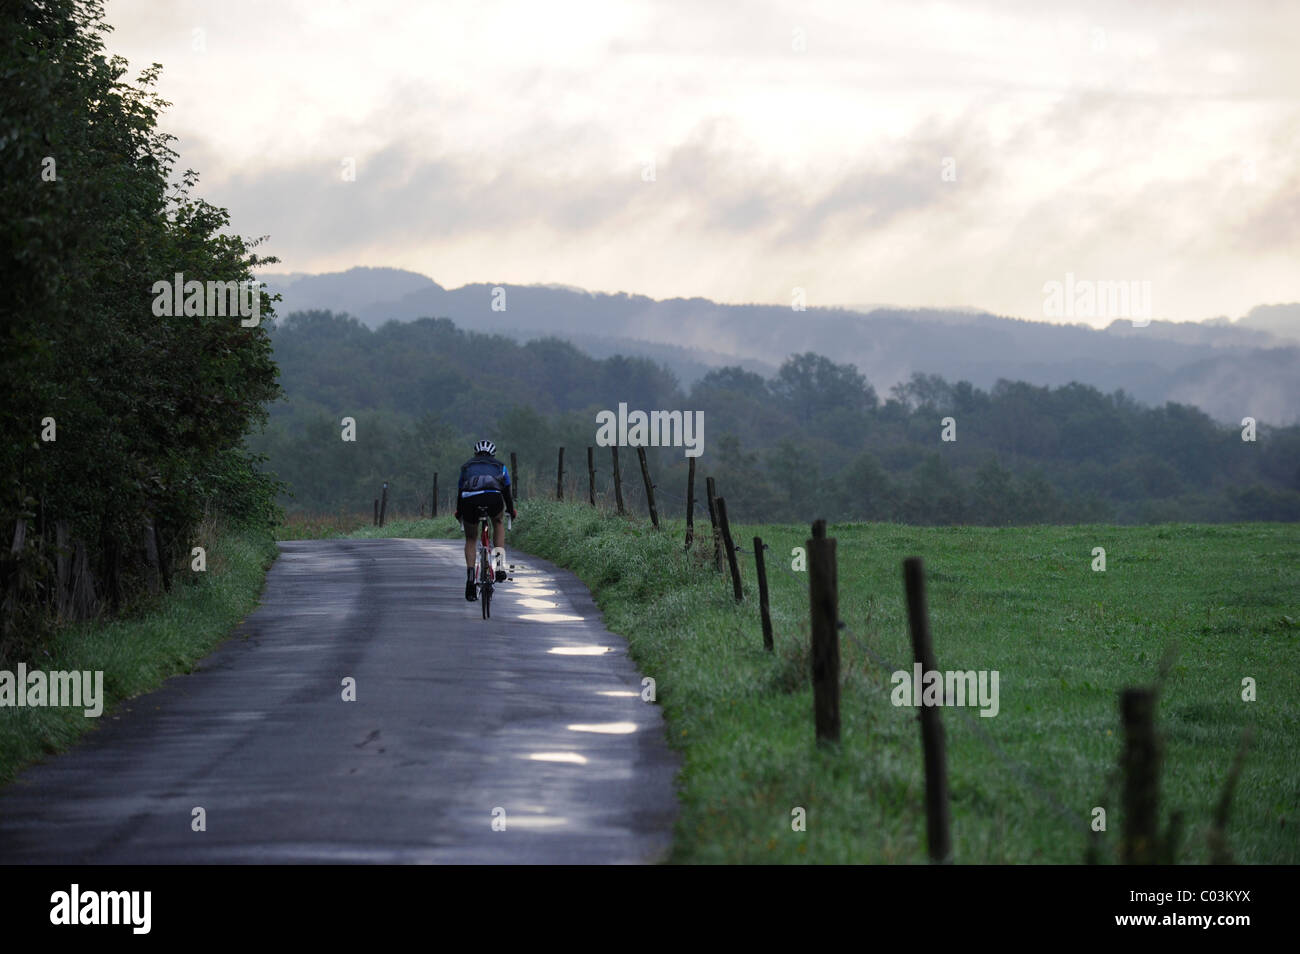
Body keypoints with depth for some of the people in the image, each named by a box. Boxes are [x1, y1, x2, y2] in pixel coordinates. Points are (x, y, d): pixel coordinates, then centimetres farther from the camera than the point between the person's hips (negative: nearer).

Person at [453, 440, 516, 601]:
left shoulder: (466, 467, 33)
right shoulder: (500, 467, 31)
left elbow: (459, 492, 39)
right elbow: (507, 493, 36)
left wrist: (458, 514, 55)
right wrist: (512, 512, 52)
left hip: (469, 500, 0)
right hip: (493, 499, 0)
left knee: (470, 538, 21)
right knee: (498, 522, 33)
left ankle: (470, 577, 5)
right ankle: (500, 563, 17)